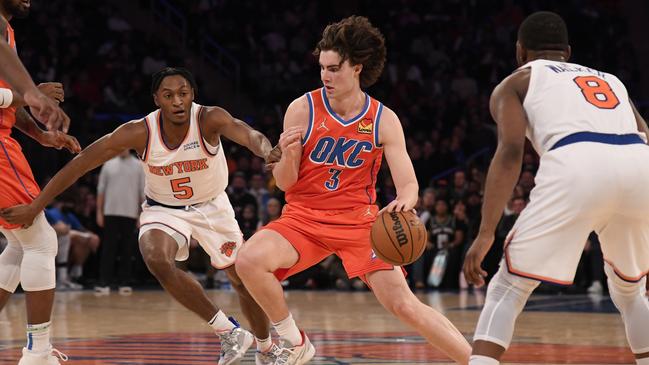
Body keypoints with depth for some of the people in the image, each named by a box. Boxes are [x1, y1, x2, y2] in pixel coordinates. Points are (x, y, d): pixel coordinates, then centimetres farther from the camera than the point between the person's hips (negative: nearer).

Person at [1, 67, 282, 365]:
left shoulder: (209, 119, -28)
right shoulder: (139, 133, -25)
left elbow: (246, 133, -48)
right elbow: (79, 164, -21)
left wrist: (267, 151, -73)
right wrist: (35, 206, -25)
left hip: (211, 207, 1)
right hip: (164, 210, 0)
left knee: (243, 280, 9)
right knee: (157, 261, -31)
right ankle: (228, 331, -18)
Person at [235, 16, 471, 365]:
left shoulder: (384, 120, -7)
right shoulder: (302, 110, -8)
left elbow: (409, 186, -9)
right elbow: (285, 183, -4)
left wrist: (403, 202, -33)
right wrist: (287, 156, -26)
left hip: (359, 220, -1)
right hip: (304, 217, 1)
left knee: (404, 304, -11)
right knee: (249, 260, -27)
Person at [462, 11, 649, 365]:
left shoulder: (514, 83, 24)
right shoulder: (610, 80, 37)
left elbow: (510, 152, 6)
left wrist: (485, 234, -1)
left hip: (577, 167, -4)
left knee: (507, 290, 10)